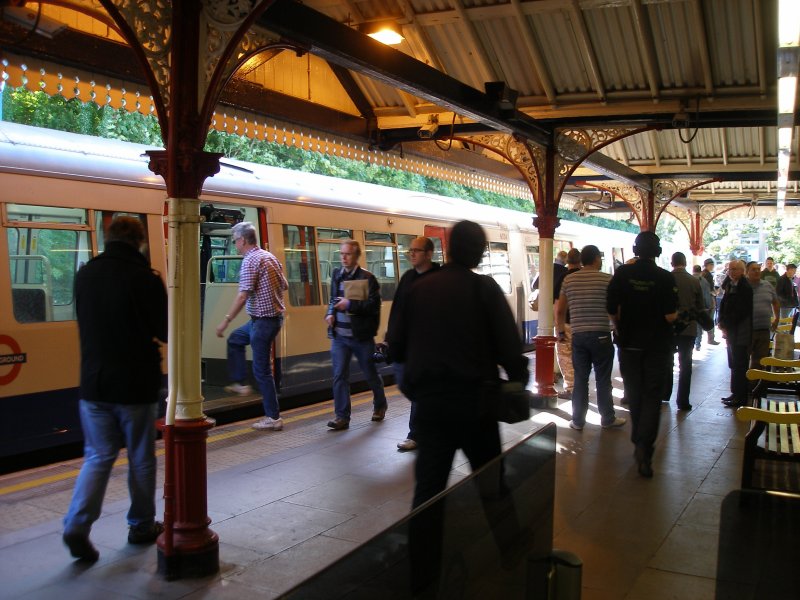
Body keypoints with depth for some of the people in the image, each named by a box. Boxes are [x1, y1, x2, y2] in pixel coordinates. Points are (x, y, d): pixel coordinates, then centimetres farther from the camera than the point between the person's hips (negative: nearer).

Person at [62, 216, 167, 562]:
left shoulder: (84, 274, 1)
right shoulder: (145, 278, -15)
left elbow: (86, 324, 13)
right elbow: (165, 332, -8)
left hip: (93, 383, 4)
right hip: (136, 385, -4)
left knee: (98, 456, 13)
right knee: (141, 459, 11)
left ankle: (77, 525, -1)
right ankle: (141, 526, 23)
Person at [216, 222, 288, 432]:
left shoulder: (250, 260, -17)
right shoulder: (270, 256, 9)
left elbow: (243, 296, -22)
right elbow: (284, 286, 16)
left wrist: (226, 320, -18)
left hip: (263, 320, -10)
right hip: (275, 315, 10)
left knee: (262, 369, -2)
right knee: (235, 339, 28)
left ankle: (273, 418, 3)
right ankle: (240, 383, 30)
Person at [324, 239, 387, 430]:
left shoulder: (367, 278, -8)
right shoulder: (336, 275, 8)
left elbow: (373, 304, -16)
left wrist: (350, 304, -23)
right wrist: (330, 313, 0)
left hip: (362, 335, -4)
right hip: (339, 335, 4)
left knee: (371, 374, 12)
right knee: (340, 376, -2)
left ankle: (380, 405, 36)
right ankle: (341, 417, 3)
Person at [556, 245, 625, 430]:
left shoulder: (568, 280, 4)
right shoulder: (607, 279, -5)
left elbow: (560, 311, 9)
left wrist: (560, 331, 21)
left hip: (578, 336, 3)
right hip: (601, 335, -3)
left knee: (580, 379, 9)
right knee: (603, 380, 7)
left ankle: (578, 420, 14)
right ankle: (608, 418, 18)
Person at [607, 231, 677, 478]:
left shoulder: (622, 273, -7)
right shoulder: (665, 278, -13)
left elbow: (611, 310, -7)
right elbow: (670, 316, -16)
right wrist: (676, 314, 7)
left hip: (629, 343, 2)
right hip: (657, 345, -2)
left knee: (634, 395, 16)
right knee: (652, 397, 3)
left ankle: (638, 442, 28)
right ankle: (645, 448, -11)